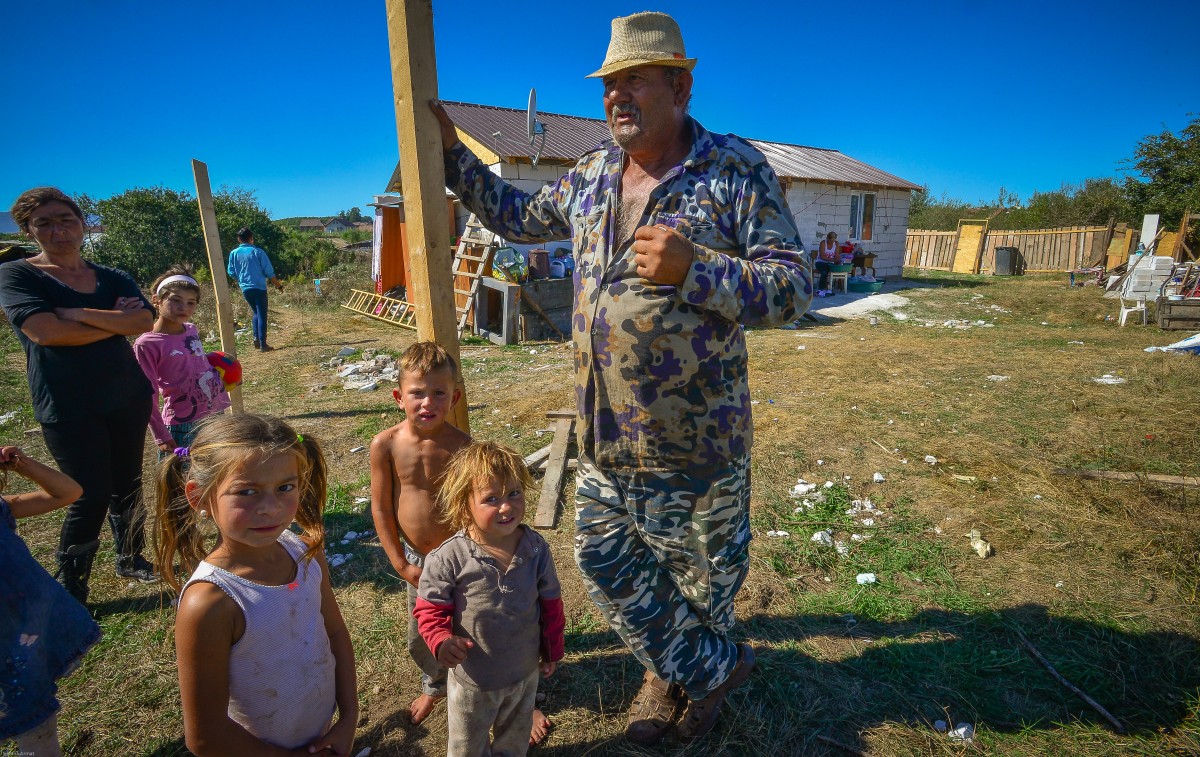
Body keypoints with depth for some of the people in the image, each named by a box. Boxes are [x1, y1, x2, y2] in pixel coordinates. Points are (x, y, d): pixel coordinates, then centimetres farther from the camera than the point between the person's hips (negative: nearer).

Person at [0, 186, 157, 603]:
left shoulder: (112, 278, 7)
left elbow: (145, 320, -12)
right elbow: (45, 331, -20)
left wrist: (80, 313, -19)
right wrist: (115, 322, -11)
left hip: (129, 396, 4)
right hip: (69, 408, -4)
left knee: (128, 485, 13)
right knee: (92, 497, -2)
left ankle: (130, 559, 33)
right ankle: (70, 592, 16)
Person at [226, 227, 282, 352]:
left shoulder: (234, 253, 4)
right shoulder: (258, 252, -6)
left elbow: (231, 272, 9)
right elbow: (269, 271, -6)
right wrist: (278, 284, 6)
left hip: (245, 288, 4)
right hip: (259, 287, -4)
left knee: (255, 312, 21)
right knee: (262, 314, -1)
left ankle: (256, 338, 10)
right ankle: (263, 344, -4)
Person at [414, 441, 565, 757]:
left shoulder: (536, 548, -18)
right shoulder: (447, 559, -28)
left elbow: (550, 603, -4)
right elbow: (430, 609, -15)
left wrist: (552, 649, 5)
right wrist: (441, 640, -34)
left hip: (525, 672, 3)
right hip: (473, 678, -2)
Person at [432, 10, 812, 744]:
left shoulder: (737, 170, -10)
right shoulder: (590, 176, 7)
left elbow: (794, 286, -15)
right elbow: (518, 216, 23)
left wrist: (692, 269, -30)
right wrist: (452, 151, 16)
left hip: (695, 438, -5)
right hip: (603, 435, 6)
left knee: (703, 576, 16)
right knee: (607, 562, 17)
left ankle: (677, 672, 50)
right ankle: (712, 665, 40)